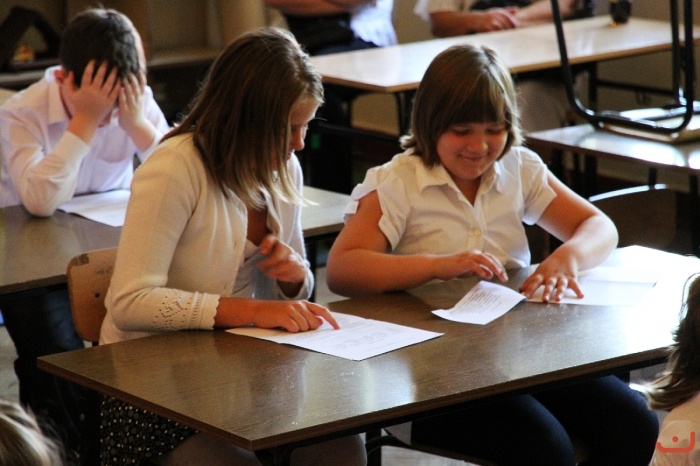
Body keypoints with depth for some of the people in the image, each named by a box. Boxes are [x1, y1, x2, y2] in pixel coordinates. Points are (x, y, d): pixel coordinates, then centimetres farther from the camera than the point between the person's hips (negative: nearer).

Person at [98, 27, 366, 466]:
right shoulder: (176, 169, -18)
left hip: (238, 369, 6)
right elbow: (129, 304, -26)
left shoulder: (284, 169, 5)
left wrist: (294, 276, -8)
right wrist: (252, 310, -30)